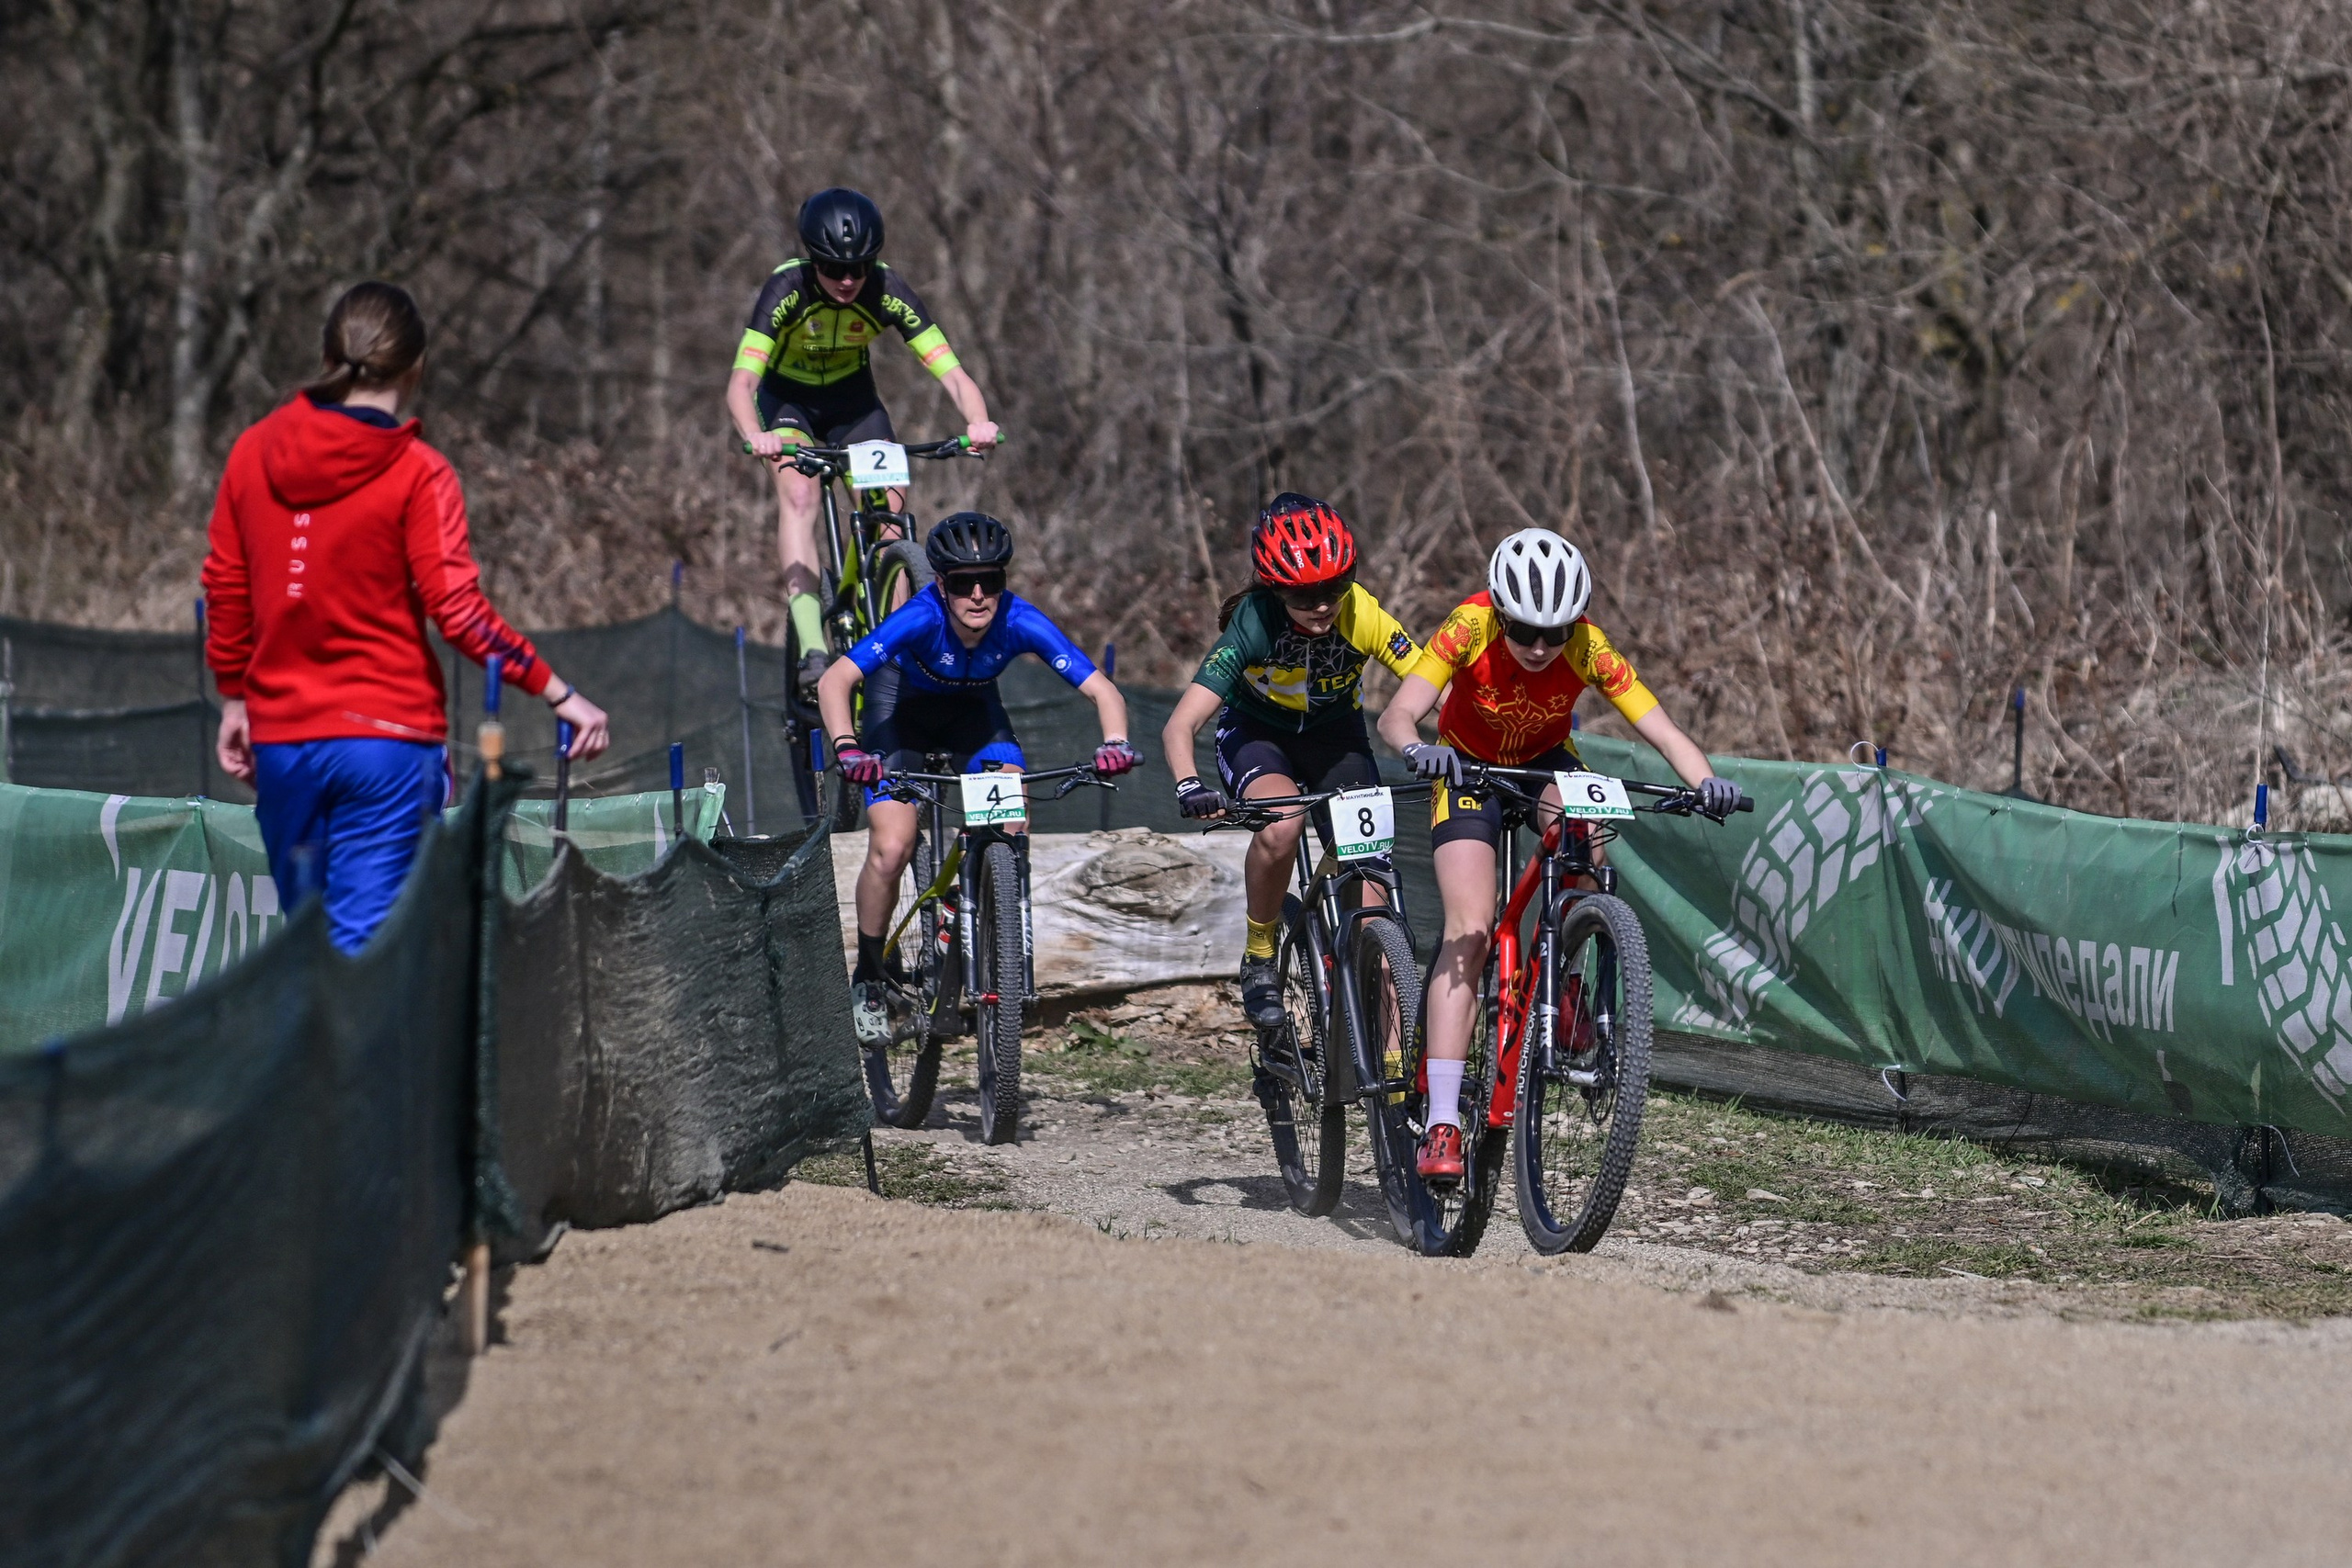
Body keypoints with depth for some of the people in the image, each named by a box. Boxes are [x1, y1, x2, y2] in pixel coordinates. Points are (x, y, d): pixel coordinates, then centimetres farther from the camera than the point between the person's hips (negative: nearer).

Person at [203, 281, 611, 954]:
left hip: (280, 740, 4)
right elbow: (460, 613, -15)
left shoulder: (254, 452, 4)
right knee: (363, 942, -4)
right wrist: (561, 694, -9)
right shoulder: (417, 473, -10)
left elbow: (224, 589, 11)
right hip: (387, 739, -4)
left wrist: (234, 699, 22)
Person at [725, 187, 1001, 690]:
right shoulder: (786, 290, -32)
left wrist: (978, 422, -53)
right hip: (788, 398, -3)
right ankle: (811, 646, -33)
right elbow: (741, 381, -41)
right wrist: (755, 436, -62)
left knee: (890, 511, -12)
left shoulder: (887, 293, -27)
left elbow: (952, 373, -32)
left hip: (853, 397, 3)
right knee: (799, 496, -27)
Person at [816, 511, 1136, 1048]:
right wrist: (847, 750, -60)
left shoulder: (1019, 621, -31)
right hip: (902, 706, -2)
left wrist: (1115, 744, -51)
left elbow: (1102, 689, -31)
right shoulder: (922, 618, -37)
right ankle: (869, 980, 4)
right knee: (891, 849, -17)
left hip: (973, 708, 2)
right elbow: (834, 682, -44)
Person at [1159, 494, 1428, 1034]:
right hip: (1255, 732, -2)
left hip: (1335, 736, 2)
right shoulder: (1254, 624, -32)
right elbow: (1179, 726, -36)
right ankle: (1259, 956, -11)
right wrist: (1190, 787, -55)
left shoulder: (1363, 615, -28)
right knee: (1281, 824, -35)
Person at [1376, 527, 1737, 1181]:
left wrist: (1707, 782, -50)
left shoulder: (1588, 649, -28)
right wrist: (1417, 749, -60)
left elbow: (1663, 732, -31)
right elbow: (1397, 715, -38)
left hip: (1545, 764, 2)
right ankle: (1441, 1124, -23)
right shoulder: (1469, 628, -31)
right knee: (1469, 928, -19)